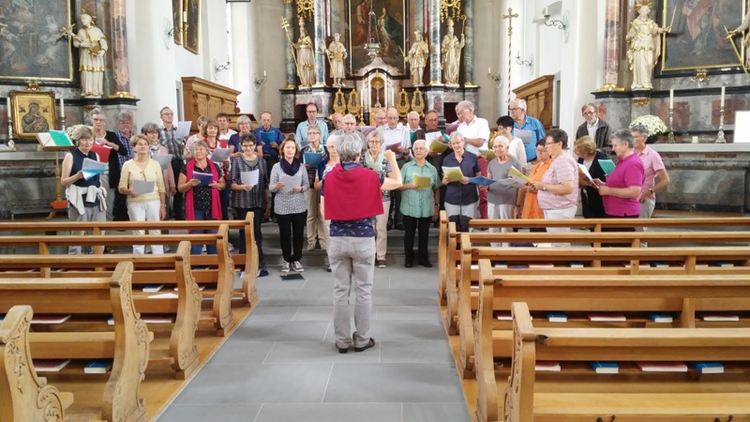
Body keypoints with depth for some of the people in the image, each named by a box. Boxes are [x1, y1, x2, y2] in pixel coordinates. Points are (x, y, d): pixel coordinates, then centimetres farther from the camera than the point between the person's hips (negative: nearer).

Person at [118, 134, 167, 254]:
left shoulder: (155, 163, 7)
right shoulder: (128, 165, 2)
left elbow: (161, 187, 7)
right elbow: (121, 187, 1)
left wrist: (163, 206, 2)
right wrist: (130, 191, -20)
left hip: (154, 202, 1)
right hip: (135, 204, -1)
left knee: (156, 233, 3)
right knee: (138, 234, 3)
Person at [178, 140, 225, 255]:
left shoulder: (215, 167, 9)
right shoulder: (187, 168, 3)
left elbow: (223, 184, 14)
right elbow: (180, 187, 2)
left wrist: (216, 184, -7)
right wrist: (190, 184, -17)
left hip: (212, 207, 2)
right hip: (195, 208, -2)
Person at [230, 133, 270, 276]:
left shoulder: (261, 161, 8)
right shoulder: (236, 161, -1)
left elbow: (265, 184, 10)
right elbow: (232, 184, -5)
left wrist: (268, 204, 8)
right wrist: (243, 186, -25)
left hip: (258, 202, 1)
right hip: (242, 203, -1)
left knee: (256, 231, 0)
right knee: (244, 232, 5)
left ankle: (259, 263, 5)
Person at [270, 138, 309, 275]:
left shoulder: (301, 166, 3)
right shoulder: (276, 167, -1)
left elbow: (307, 184, 4)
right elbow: (271, 187, -2)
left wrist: (301, 189, -17)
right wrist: (277, 186, -23)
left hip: (299, 207, 1)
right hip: (282, 207, -1)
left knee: (298, 233, 7)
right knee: (285, 234, 6)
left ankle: (296, 260, 19)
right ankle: (286, 260, 17)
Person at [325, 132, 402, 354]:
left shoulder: (329, 177, -3)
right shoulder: (368, 176, -8)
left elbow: (324, 212, 2)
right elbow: (398, 182, 7)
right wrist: (392, 159, 21)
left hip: (337, 238, 2)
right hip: (363, 238, -2)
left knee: (340, 290, 9)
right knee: (363, 290, 8)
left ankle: (342, 340, 16)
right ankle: (362, 339, 15)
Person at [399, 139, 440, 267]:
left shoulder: (432, 169, 6)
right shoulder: (407, 166, 1)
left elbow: (436, 190, 9)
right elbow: (399, 185, -1)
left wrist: (437, 206, 6)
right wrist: (410, 186, -17)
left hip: (427, 208, 1)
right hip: (409, 208, -1)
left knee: (424, 234, 10)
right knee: (409, 233, 7)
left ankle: (423, 257, 22)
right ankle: (409, 257, 20)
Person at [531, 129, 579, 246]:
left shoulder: (563, 161, -16)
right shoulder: (558, 160, 16)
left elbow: (568, 188, -26)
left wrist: (544, 186, -20)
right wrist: (541, 186, 8)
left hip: (560, 211, -11)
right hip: (553, 210, 11)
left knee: (560, 247, -6)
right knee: (557, 245, 15)